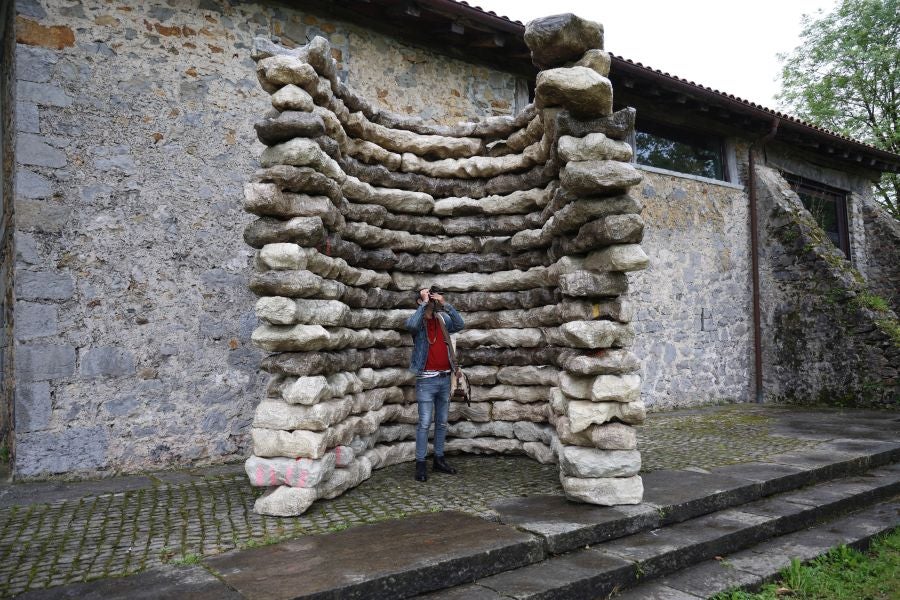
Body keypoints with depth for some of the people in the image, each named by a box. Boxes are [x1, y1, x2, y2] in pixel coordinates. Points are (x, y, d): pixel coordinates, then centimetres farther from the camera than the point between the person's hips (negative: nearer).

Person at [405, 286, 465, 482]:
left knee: (442, 422, 12)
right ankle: (420, 464, 3)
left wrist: (445, 303, -11)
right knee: (425, 423, -3)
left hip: (445, 378, 5)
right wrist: (424, 302, -18)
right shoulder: (418, 321, -2)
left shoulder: (442, 319, 10)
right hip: (426, 379, -5)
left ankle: (439, 460, 23)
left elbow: (460, 324, -6)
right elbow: (411, 324, -25)